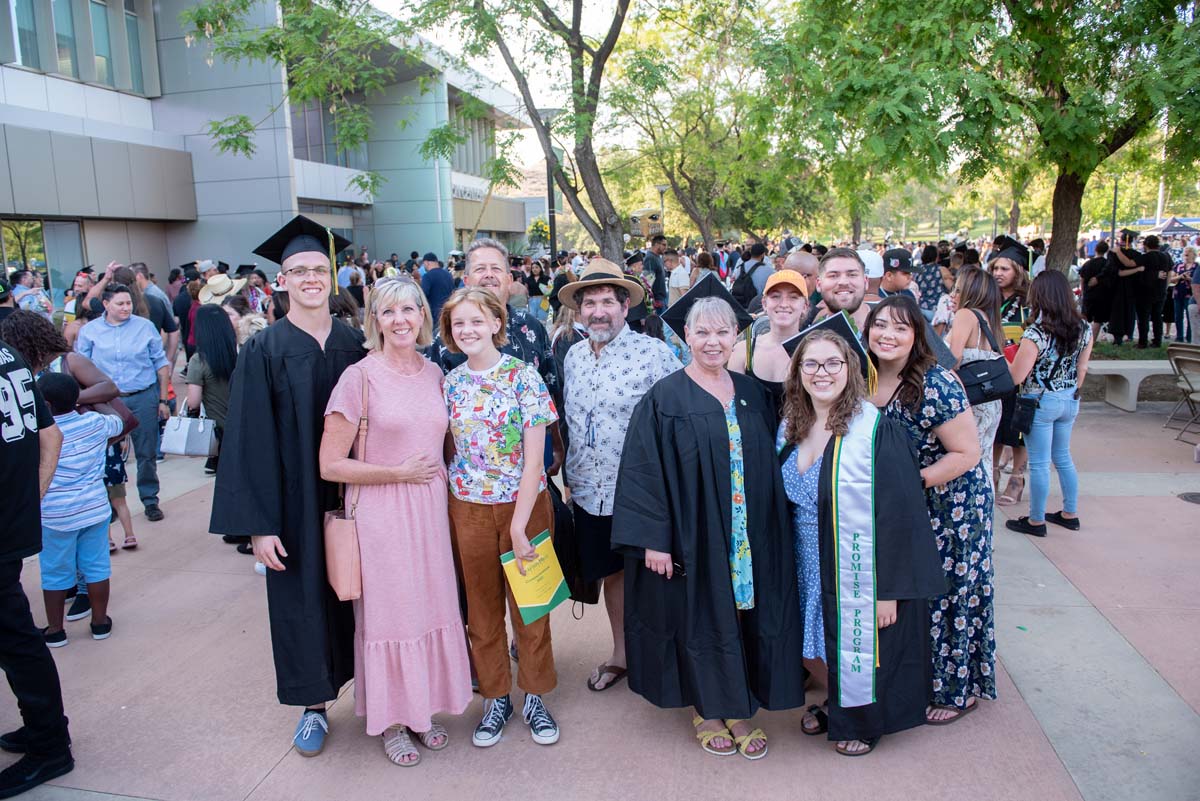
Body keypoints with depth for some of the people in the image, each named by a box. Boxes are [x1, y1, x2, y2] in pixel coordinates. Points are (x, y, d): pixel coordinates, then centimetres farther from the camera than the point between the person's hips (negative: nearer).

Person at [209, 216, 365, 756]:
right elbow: (249, 441, -9)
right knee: (302, 599, 8)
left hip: (354, 500, 2)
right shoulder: (264, 352, -7)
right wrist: (259, 523, -13)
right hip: (296, 504, -2)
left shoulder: (355, 345, 2)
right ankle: (313, 706, 26)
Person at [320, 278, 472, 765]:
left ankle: (423, 708, 32)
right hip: (380, 513, -4)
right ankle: (391, 720, 27)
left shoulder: (434, 374, 5)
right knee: (388, 611, 6)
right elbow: (330, 465, -12)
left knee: (431, 606, 12)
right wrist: (398, 474, -12)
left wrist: (438, 474, 4)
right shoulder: (360, 377, -11)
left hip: (430, 509, 5)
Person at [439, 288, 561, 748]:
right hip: (468, 509, 3)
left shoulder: (524, 378, -10)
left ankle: (534, 697, 28)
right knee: (482, 609, 13)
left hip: (525, 505, -3)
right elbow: (451, 449, 9)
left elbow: (534, 457, -13)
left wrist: (519, 525, -17)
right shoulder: (450, 383, 2)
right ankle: (495, 698, 30)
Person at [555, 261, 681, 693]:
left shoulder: (654, 353, -12)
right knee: (612, 572, 19)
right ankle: (620, 653, 39)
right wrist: (569, 474, 15)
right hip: (590, 491, 5)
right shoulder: (574, 356, 6)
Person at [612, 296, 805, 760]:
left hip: (748, 540, 4)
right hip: (692, 538, -4)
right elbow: (643, 472, -12)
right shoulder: (664, 399, -9)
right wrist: (654, 538, -16)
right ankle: (705, 711, 29)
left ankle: (740, 709, 29)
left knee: (744, 616, 11)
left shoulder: (753, 395, 6)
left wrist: (771, 533, 5)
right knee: (700, 620, 8)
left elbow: (768, 469, 9)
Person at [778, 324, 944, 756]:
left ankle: (861, 721, 41)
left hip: (860, 571, -5)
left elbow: (899, 514, -19)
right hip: (810, 570, 6)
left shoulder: (876, 430, -19)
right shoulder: (790, 428, 0)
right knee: (812, 648, 17)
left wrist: (889, 591, -19)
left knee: (859, 651, 11)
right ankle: (835, 701, 47)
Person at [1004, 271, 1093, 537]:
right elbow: (1081, 370, 7)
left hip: (1041, 403, -7)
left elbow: (1016, 376, -21)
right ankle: (1070, 514, 32)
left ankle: (1036, 521, 16)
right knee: (1063, 457, 21)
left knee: (1039, 463, 4)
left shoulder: (1036, 333, -23)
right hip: (1069, 402, 7)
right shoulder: (1083, 329, -2)